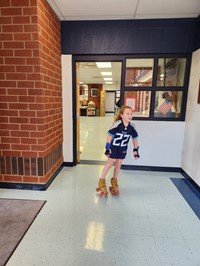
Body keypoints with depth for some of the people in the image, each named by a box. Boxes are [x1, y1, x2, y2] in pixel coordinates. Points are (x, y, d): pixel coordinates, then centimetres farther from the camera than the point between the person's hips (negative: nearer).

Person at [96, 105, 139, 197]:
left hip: (123, 148, 4)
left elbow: (135, 138, 0)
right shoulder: (117, 124, -26)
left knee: (118, 164, 12)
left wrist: (136, 150, 1)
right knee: (110, 163, 3)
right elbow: (110, 135, -21)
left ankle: (114, 181, 35)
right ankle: (102, 181, 21)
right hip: (113, 146, -4)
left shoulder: (132, 126, -13)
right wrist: (107, 147, -21)